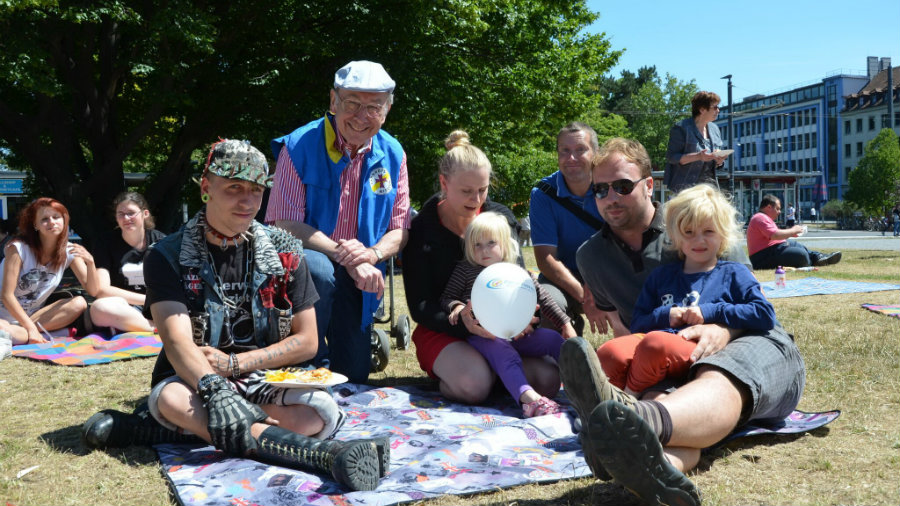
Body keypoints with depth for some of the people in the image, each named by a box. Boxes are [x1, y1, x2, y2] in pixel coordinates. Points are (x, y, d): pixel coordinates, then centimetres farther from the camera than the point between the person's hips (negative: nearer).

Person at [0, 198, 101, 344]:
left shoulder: (69, 251, -3)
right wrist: (31, 329, -25)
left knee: (79, 304, -20)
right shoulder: (18, 248, -16)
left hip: (33, 316, 6)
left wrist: (90, 262, -24)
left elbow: (93, 291, -6)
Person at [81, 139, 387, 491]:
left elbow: (306, 341, 2)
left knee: (321, 410, -29)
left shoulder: (285, 251, 3)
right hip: (195, 380, -1)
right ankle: (315, 452, -44)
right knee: (170, 398, -37)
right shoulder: (169, 256, -3)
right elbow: (177, 341, -17)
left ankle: (190, 426, -27)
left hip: (265, 382, 1)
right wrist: (214, 387, -39)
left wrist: (234, 363, -11)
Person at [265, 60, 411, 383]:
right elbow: (285, 223, -17)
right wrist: (344, 256, -26)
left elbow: (400, 229, 1)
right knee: (317, 269, -40)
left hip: (357, 279, 4)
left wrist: (373, 254, -21)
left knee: (354, 375, 6)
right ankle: (311, 365, -17)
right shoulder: (299, 146, -14)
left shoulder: (393, 155, -1)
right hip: (304, 259, -3)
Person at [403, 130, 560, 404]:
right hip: (444, 331, -3)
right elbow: (419, 306, -10)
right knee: (474, 384, -35)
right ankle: (446, 374, -3)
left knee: (547, 378, -22)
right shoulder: (421, 230, -5)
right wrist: (463, 322, -30)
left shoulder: (501, 217, 4)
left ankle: (491, 367, 3)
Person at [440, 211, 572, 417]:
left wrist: (565, 323, 12)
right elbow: (446, 298, 9)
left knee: (553, 338, -13)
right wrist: (457, 306, -14)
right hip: (483, 336, -5)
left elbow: (543, 300, 18)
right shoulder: (465, 269, 9)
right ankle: (529, 398, -55)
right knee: (506, 356, -34)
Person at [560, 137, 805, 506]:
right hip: (669, 367, 2)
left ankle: (644, 421, -75)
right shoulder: (592, 256, 14)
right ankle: (660, 465, -74)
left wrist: (721, 331, -20)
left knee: (717, 379, -41)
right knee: (656, 394, -37)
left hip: (753, 343, -2)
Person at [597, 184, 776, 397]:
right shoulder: (662, 275, 32)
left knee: (655, 343, -38)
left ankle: (629, 395, -20)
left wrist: (711, 312, 0)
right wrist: (665, 315, 4)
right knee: (609, 351, -30)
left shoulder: (734, 274, 21)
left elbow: (766, 315, 6)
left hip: (699, 346, -4)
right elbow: (637, 323, 26)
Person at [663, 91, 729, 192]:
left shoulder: (714, 129, 16)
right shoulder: (681, 128, -6)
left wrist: (719, 160, -2)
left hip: (710, 185, 7)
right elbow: (671, 157, -12)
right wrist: (697, 156, -22)